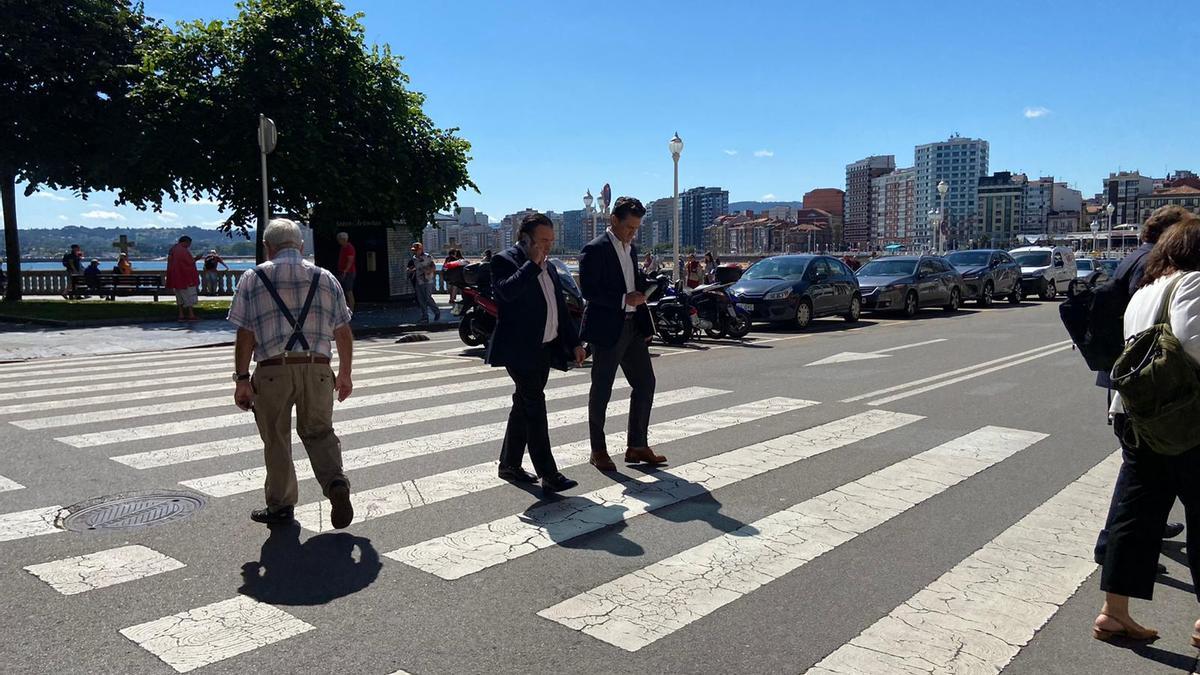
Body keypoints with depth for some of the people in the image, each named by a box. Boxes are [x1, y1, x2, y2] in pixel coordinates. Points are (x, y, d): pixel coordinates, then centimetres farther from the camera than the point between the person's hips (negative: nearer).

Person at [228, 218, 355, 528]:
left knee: (277, 441, 11)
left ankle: (280, 506, 23)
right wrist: (345, 374, 20)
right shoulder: (326, 279, 10)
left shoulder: (253, 279, 4)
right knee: (319, 432, 17)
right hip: (318, 369, 2)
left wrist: (242, 379, 2)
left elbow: (245, 336, -2)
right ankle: (336, 483, -6)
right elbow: (344, 333, 11)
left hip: (272, 371, -2)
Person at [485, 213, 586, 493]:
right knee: (535, 407, -9)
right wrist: (533, 263, -20)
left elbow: (560, 309, 20)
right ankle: (548, 475, -7)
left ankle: (509, 464, 25)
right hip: (520, 350, -8)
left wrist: (574, 343, 15)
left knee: (525, 406, 14)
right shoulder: (505, 260, -8)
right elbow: (508, 291, -28)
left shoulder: (548, 267, 16)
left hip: (545, 349, 8)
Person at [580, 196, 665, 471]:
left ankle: (637, 446, 18)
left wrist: (646, 325, 15)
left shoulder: (631, 249, 15)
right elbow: (588, 291, -17)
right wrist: (624, 299, -22)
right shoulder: (594, 250, -10)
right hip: (607, 329, -8)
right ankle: (598, 451, 14)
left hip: (632, 327, 8)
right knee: (601, 390, 2)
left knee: (645, 383, 8)